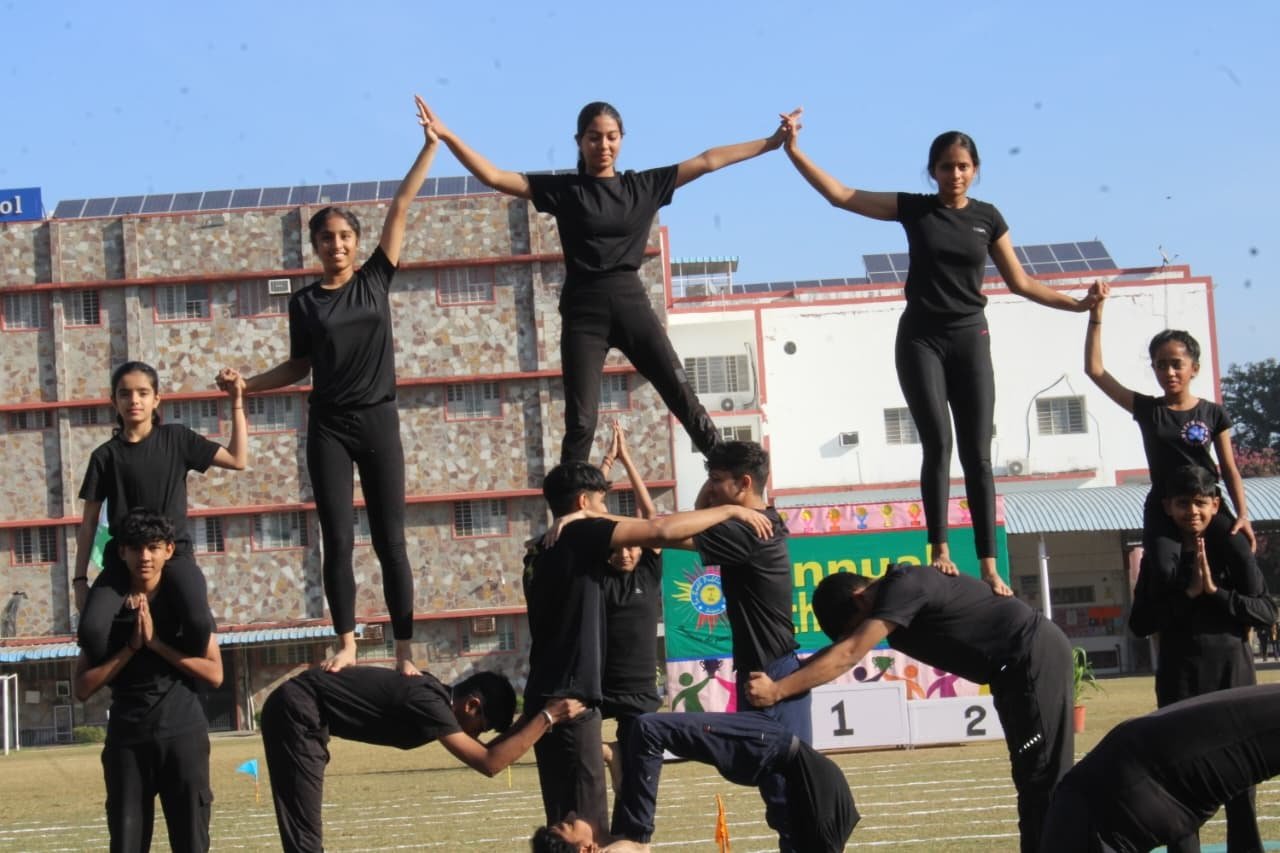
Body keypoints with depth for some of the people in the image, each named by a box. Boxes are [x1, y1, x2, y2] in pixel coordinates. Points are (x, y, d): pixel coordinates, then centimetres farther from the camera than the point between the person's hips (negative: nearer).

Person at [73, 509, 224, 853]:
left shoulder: (186, 601, 4)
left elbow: (214, 674, -2)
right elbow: (83, 688, 1)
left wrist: (155, 642, -9)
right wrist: (132, 647, -9)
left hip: (183, 733, -1)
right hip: (127, 738, 1)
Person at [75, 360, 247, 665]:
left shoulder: (176, 438, 6)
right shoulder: (105, 455, 5)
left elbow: (238, 460, 5)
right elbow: (89, 523, 7)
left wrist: (236, 402, 3)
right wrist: (80, 579, 2)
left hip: (174, 552, -1)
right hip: (123, 556, 1)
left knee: (200, 622, -31)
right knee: (91, 630, -27)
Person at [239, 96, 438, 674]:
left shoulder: (375, 280, 2)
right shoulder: (305, 302, 5)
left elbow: (401, 207, 0)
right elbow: (299, 367, 12)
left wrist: (431, 145, -1)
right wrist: (245, 385, 1)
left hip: (378, 421, -1)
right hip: (328, 426, 1)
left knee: (389, 540, 1)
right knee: (337, 540, -1)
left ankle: (405, 649, 2)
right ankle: (347, 643, 4)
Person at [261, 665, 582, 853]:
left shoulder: (438, 697, 6)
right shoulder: (428, 702, -22)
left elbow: (485, 753, 15)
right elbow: (489, 763, -27)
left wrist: (535, 718, 6)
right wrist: (547, 717, -22)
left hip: (303, 713, 10)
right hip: (297, 711, -10)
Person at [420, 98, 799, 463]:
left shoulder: (644, 185, 9)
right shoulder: (564, 190, 3)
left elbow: (707, 161, 11)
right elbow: (493, 176, -3)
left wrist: (770, 142, 12)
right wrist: (447, 136, -13)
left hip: (631, 302, 2)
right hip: (584, 310, -2)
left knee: (683, 398, -2)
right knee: (581, 420, -4)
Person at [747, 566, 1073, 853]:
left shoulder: (902, 588, -21)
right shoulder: (892, 596, 8)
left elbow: (847, 656, -27)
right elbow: (839, 651, 8)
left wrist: (777, 690, -28)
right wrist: (776, 680, -3)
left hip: (1037, 655, -10)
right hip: (1021, 663, 10)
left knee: (1041, 776, -10)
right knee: (1036, 776, 13)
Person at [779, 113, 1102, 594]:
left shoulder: (987, 217, 6)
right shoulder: (915, 208, 2)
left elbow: (1020, 282, 10)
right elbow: (840, 195, -3)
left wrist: (1077, 304, 1)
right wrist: (794, 151, -12)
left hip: (969, 338, 1)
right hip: (921, 338, -1)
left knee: (977, 453, -3)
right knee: (938, 444, -13)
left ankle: (988, 565, -6)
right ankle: (939, 549, -7)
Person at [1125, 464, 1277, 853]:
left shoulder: (1233, 551, -1)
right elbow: (1140, 623, -2)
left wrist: (1215, 591, -15)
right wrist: (1187, 593, -12)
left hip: (1232, 674, -1)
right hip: (1179, 678, 1)